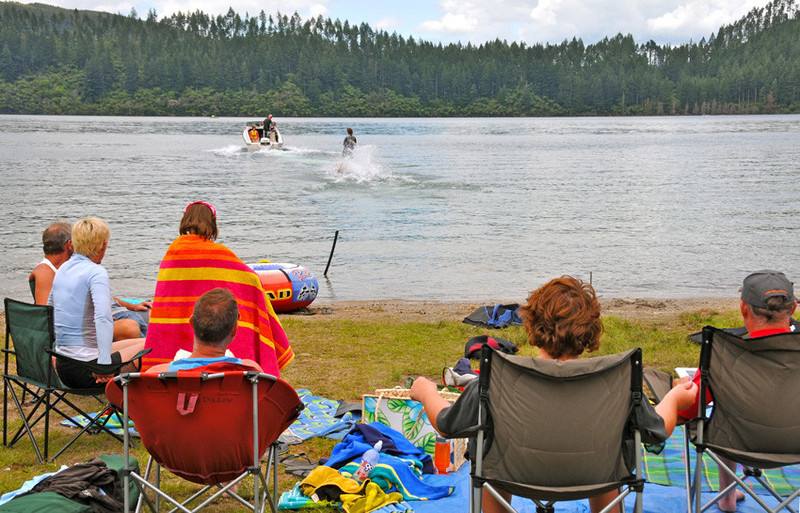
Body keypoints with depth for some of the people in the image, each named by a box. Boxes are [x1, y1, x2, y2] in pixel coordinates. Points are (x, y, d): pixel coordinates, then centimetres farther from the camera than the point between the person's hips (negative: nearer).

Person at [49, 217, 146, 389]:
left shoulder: (62, 269, 11)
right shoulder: (96, 272, -15)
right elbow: (103, 318, -30)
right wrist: (105, 363, -33)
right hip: (84, 369, -9)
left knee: (141, 342, 21)